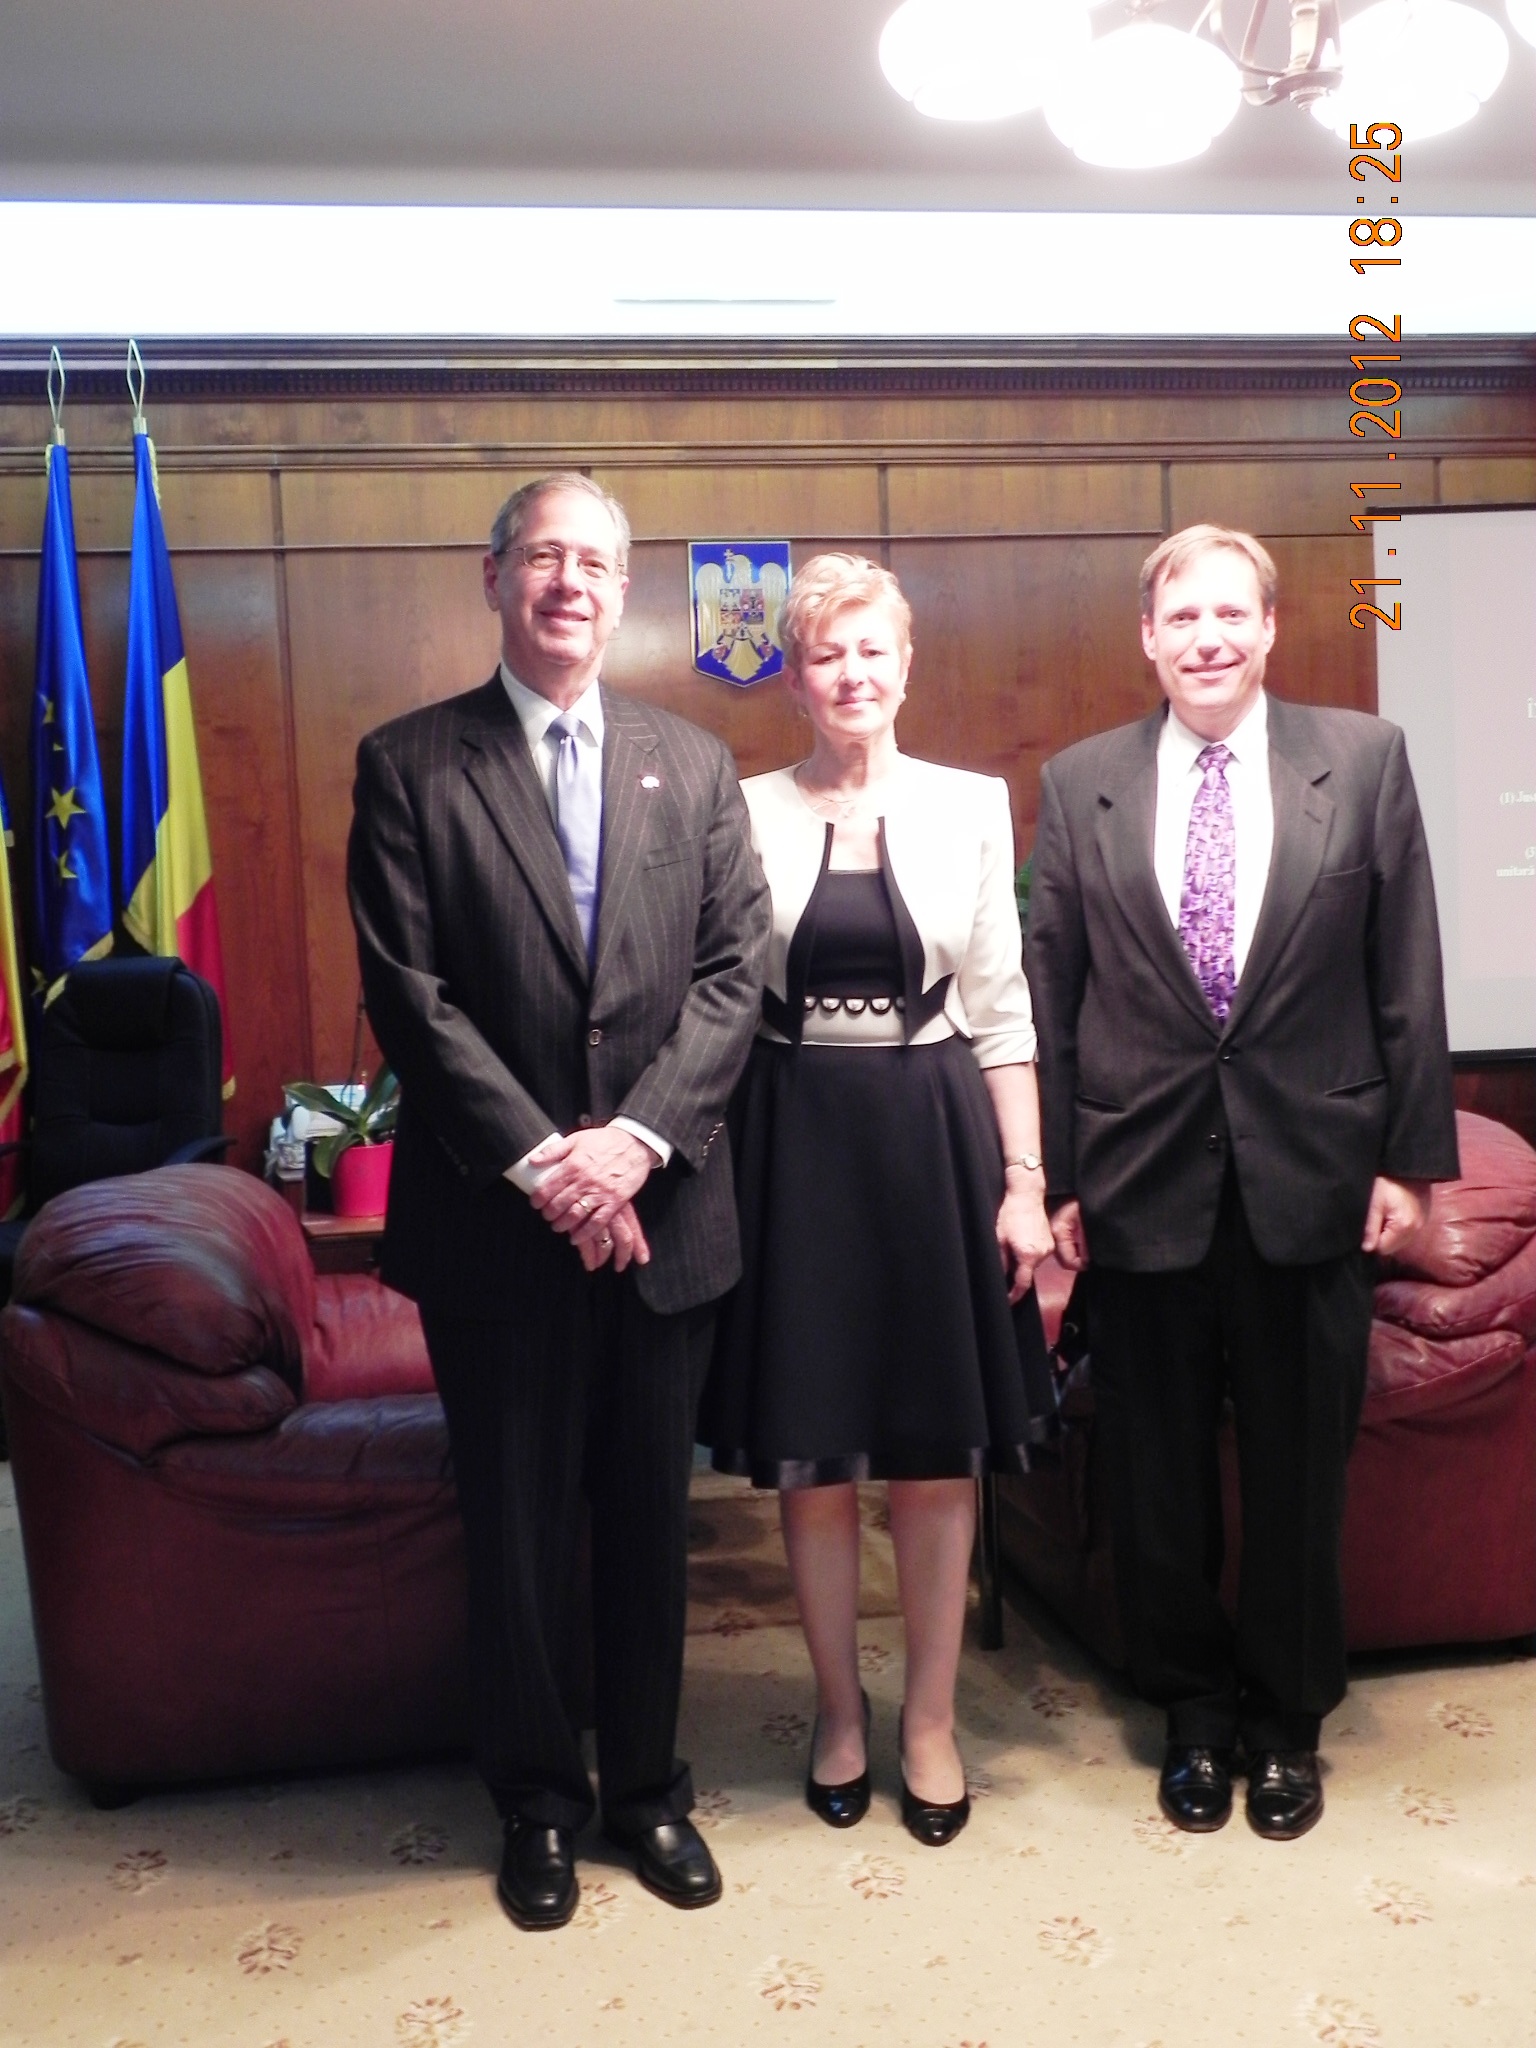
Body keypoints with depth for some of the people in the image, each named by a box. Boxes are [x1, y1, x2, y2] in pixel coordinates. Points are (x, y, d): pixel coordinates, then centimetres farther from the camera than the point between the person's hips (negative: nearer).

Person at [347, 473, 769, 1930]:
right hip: (493, 1216, -2)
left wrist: (636, 1138, -13)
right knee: (516, 1526, 11)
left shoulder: (694, 765, 8)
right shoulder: (410, 765, -1)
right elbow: (410, 994, -8)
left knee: (650, 1518, 14)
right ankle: (538, 1798, 31)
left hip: (661, 1207, 2)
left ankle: (648, 1783, 33)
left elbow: (734, 971, 0)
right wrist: (541, 1164, -14)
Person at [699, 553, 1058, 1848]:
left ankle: (931, 1718, 28)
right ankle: (840, 1709, 31)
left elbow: (1001, 1006, 3)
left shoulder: (972, 806, 3)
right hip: (796, 1143, 0)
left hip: (935, 1136, 0)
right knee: (809, 1453, 9)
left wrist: (1025, 1179, -2)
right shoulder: (746, 814, 2)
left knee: (940, 1453, 9)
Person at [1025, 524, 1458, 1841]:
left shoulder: (1365, 759, 0)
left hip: (1308, 1176, 0)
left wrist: (1413, 1155, -2)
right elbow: (1051, 994, 2)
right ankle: (1195, 1712, 35)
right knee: (1160, 1477, 13)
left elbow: (1407, 974, 1)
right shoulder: (1080, 784, 1)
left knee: (1298, 1472, 12)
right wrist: (1054, 1178, 0)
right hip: (1142, 1182, 1)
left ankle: (1289, 1719, 34)